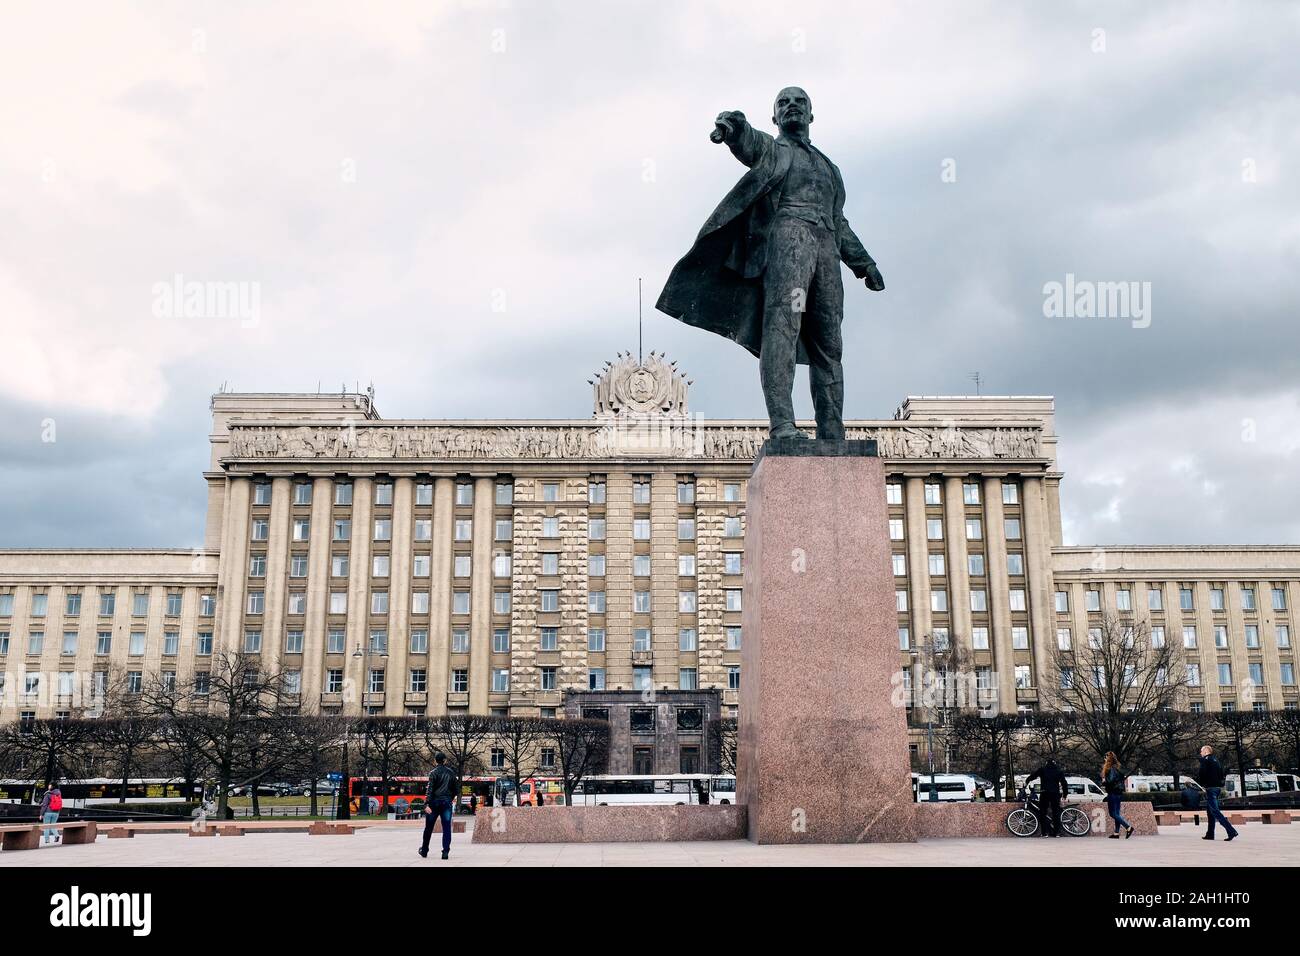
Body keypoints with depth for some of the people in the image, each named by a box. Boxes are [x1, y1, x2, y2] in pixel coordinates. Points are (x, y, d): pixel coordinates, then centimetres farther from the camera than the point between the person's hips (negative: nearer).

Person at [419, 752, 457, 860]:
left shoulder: (434, 772, -6)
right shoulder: (451, 773, 7)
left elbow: (429, 789, -14)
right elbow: (454, 790, 12)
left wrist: (427, 804, -19)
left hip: (435, 802, -3)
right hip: (447, 802, 3)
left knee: (428, 828, 12)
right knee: (447, 828, 1)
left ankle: (424, 851, 24)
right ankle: (445, 851, -8)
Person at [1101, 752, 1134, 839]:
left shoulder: (1111, 769, -15)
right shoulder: (1116, 768, 14)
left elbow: (1110, 781, -25)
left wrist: (1104, 781, -4)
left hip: (1113, 794, -10)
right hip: (1118, 794, 10)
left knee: (1113, 814, -5)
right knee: (1116, 813, 11)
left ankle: (1128, 828, -12)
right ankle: (1116, 833, 13)